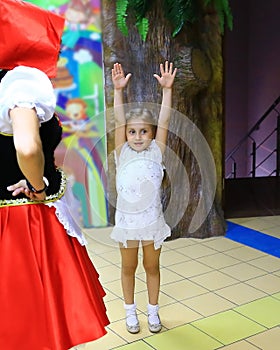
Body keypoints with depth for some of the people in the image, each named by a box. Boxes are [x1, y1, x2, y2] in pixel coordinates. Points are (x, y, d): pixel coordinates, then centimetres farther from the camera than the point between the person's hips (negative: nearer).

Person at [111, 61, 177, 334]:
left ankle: (153, 311, 33)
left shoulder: (156, 153, -6)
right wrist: (118, 91, -26)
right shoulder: (123, 154, -7)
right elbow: (119, 122, -17)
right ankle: (130, 311, 33)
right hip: (127, 220, 0)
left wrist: (167, 89, -22)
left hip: (152, 220, 0)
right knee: (129, 268, 15)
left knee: (152, 267, 15)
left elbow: (164, 122, -14)